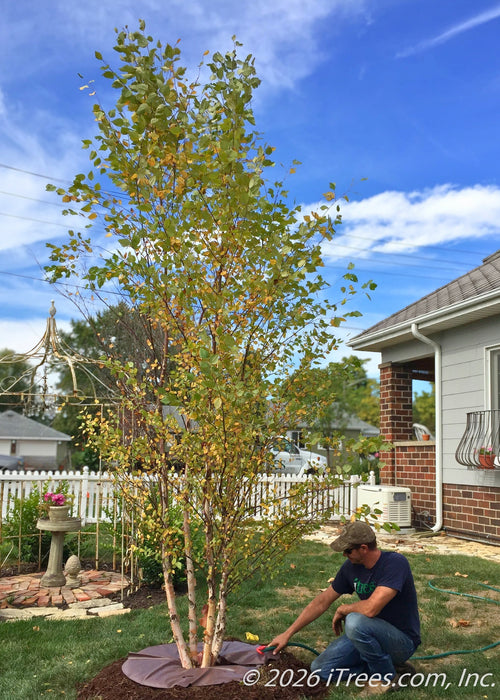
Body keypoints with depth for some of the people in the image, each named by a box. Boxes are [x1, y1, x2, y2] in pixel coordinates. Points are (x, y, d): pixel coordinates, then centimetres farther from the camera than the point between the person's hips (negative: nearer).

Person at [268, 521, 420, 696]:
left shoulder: (395, 563, -26)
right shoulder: (351, 567, -4)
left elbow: (371, 608, -36)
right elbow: (322, 602, 5)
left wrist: (342, 609, -14)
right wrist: (287, 634, 6)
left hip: (402, 640, -7)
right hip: (371, 634, 7)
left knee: (354, 621, -34)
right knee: (321, 669, -3)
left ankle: (388, 678, -10)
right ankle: (382, 668, 7)